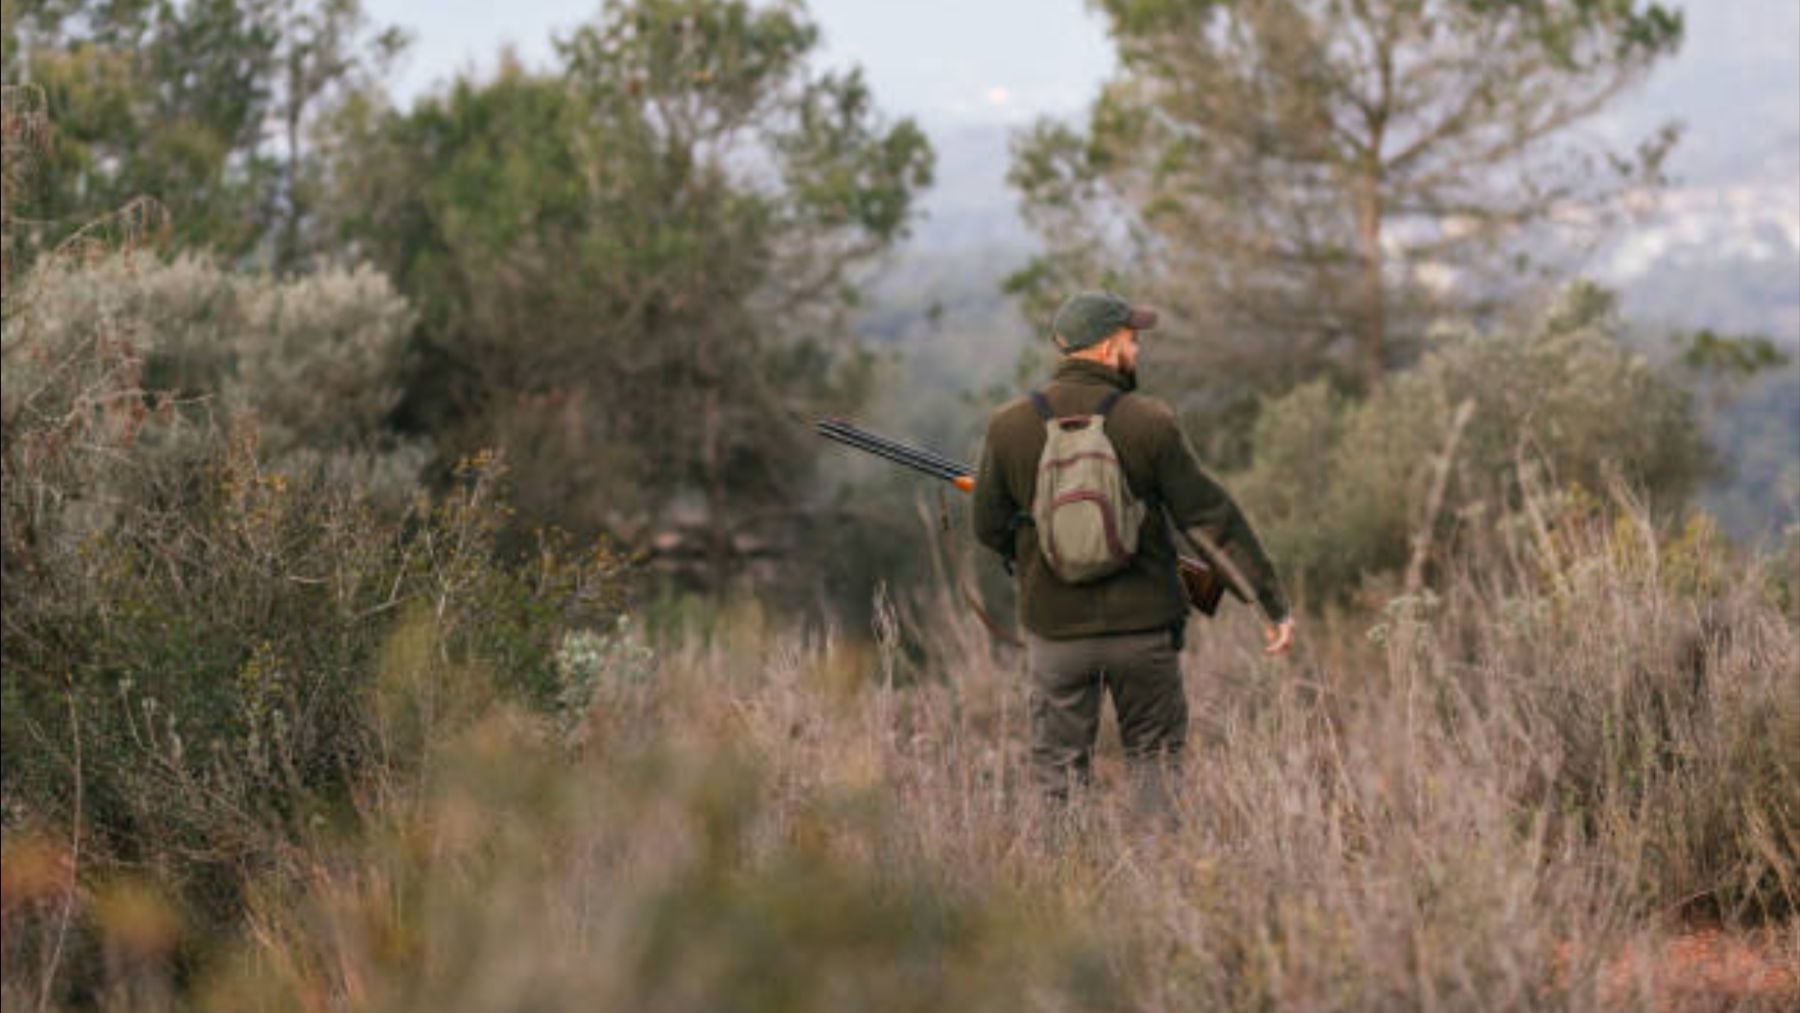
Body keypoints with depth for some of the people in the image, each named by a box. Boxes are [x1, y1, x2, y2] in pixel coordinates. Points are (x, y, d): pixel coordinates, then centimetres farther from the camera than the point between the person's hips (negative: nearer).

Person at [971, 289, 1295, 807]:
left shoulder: (1010, 425, -3)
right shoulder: (1149, 422, -8)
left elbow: (989, 528, 4)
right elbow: (1211, 518, -7)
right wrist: (1273, 603, -1)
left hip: (1055, 627, 1)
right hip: (1142, 624, -1)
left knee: (1058, 771, 9)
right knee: (1155, 754, 15)